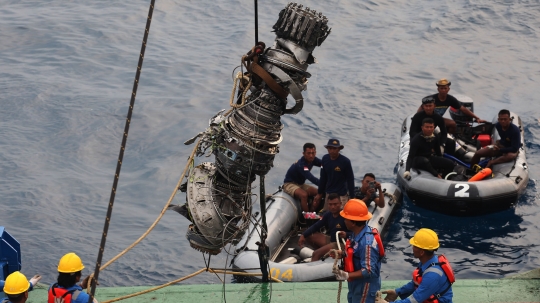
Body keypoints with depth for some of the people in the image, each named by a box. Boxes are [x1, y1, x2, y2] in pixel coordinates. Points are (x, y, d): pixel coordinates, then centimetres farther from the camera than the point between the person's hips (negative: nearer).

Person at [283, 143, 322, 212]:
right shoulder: (301, 164, -31)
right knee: (304, 195, -36)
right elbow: (311, 178, -40)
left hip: (300, 184, 8)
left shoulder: (312, 160, -5)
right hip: (290, 184, -8)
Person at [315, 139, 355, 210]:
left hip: (341, 195, -5)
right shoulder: (325, 159, -1)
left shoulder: (345, 161, -14)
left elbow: (350, 180, -8)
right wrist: (320, 193, 14)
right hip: (328, 193, 5)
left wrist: (352, 196, -8)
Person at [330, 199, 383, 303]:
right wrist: (341, 254, 2)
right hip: (356, 286, 10)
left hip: (365, 289, -10)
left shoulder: (367, 242, -33)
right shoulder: (357, 233, -2)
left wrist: (347, 275, -40)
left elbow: (369, 271, -33)